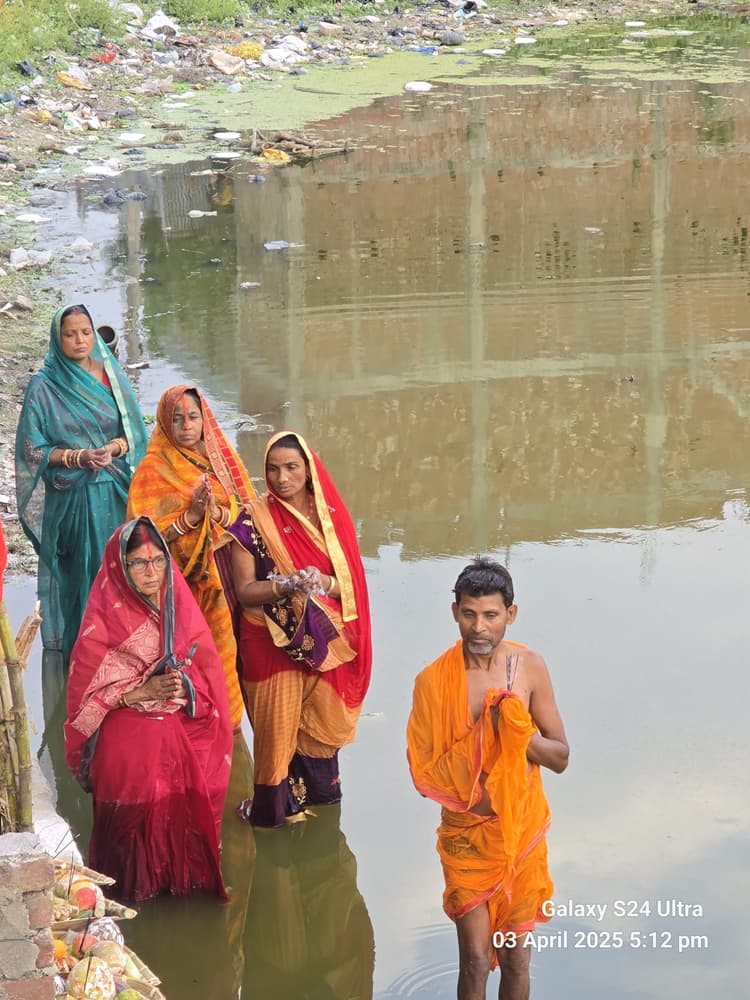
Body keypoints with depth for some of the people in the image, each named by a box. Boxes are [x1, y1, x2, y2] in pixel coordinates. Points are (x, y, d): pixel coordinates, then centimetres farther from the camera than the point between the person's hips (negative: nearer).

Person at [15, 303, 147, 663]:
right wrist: (79, 457, -15)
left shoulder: (111, 376, 8)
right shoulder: (43, 387, -1)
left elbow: (134, 432, 10)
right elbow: (33, 450, -3)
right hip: (70, 500, -3)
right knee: (82, 577, -4)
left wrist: (113, 448, -11)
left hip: (116, 497, 3)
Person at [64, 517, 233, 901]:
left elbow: (209, 677, 7)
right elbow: (87, 694, -7)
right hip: (127, 743, -3)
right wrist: (141, 692, -17)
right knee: (138, 816, -2)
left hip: (185, 739, 3)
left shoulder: (181, 608, 5)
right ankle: (134, 885, 18)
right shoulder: (103, 621, -8)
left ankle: (186, 879, 19)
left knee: (186, 811, -1)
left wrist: (187, 688, -14)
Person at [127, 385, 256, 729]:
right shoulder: (152, 469, -4)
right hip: (180, 586, -4)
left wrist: (217, 513, -15)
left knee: (222, 659, 2)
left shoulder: (220, 458, 9)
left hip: (221, 583, 4)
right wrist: (191, 515, -21)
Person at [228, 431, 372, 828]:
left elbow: (350, 584, 2)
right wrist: (287, 585, -25)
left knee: (321, 724, 10)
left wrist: (324, 583, -19)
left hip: (325, 642, 3)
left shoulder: (331, 516, 3)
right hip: (272, 643, -3)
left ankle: (317, 795, 28)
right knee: (278, 726, -1)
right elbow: (244, 590, -9)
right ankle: (274, 806, 13)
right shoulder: (254, 519, -6)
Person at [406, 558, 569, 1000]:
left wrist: (519, 734, -22)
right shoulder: (433, 680, -13)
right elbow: (423, 773, -10)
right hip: (467, 835, -2)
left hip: (523, 830, 2)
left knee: (516, 958, 11)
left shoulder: (530, 667, -8)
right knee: (476, 959, -2)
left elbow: (560, 757, -4)